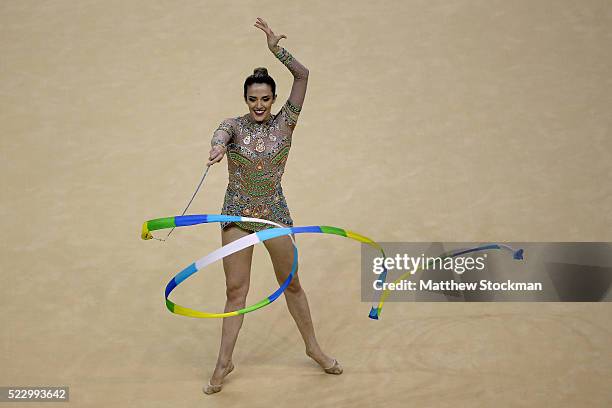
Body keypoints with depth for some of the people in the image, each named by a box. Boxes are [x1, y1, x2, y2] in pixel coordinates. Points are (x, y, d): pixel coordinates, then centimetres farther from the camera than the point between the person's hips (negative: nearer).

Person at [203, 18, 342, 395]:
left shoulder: (284, 123, -3)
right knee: (235, 290, 2)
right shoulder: (235, 124, -5)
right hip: (237, 214, 0)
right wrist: (219, 147, -53)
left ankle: (313, 348, 28)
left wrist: (276, 48, -17)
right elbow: (221, 134, -31)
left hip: (274, 213, 0)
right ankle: (224, 362, 10)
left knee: (292, 283, 12)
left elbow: (303, 75, -10)